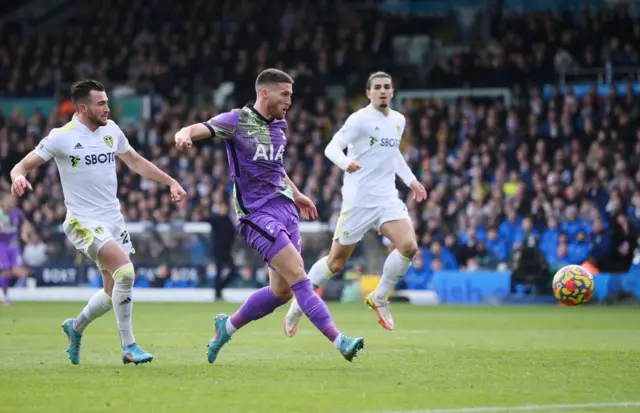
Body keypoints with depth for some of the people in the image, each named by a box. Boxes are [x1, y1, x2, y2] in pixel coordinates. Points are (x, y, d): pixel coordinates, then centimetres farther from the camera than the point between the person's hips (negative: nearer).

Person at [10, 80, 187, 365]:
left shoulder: (111, 130, 6)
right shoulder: (60, 137, -10)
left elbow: (136, 162, 20)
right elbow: (23, 165, -7)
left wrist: (170, 182, 14)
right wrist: (18, 177, -31)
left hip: (113, 220, 7)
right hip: (83, 222, -7)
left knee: (114, 292, 7)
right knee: (125, 270, -25)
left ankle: (76, 327, 36)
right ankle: (128, 346, -14)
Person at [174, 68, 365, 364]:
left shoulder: (279, 126, 14)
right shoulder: (238, 120, -7)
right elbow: (203, 128, -22)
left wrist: (296, 194, 34)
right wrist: (185, 134, -44)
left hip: (284, 208, 8)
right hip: (257, 213, -8)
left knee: (282, 290, 6)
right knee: (298, 276, -16)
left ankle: (227, 326, 26)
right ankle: (339, 342, -18)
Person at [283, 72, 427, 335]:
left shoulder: (399, 121, 11)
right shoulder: (360, 119, -10)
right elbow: (331, 148, -18)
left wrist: (411, 181, 20)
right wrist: (346, 163, -38)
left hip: (387, 199, 5)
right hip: (358, 201, -5)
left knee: (409, 246, -18)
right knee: (336, 263, 1)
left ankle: (379, 298, 3)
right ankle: (298, 305, 22)